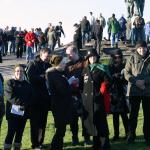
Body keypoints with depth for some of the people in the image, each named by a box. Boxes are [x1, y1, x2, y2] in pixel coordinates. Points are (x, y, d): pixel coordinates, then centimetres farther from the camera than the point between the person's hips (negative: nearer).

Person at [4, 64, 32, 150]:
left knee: (20, 132, 9)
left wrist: (26, 104, -13)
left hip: (24, 112, 4)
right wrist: (20, 103, -21)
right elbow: (9, 96, -12)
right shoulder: (10, 82, 1)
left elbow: (31, 97, 6)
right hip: (13, 111, -4)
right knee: (11, 132, -6)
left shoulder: (27, 84, 13)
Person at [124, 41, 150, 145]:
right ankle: (132, 134, 19)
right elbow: (127, 73, -1)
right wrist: (136, 82, -15)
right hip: (134, 90, 0)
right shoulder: (132, 58, 2)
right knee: (133, 113, 7)